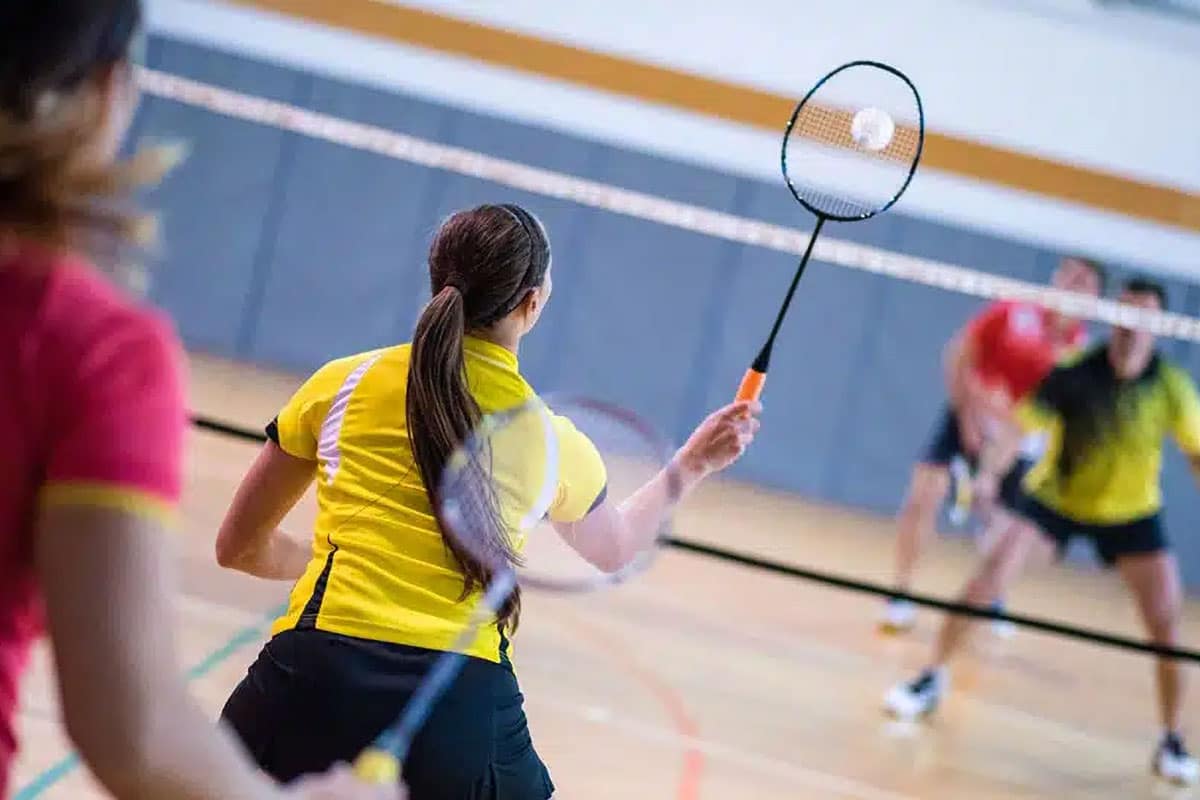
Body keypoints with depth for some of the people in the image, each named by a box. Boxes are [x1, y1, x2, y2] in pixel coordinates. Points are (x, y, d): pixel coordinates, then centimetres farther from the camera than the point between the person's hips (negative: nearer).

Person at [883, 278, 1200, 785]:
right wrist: (990, 472, -45)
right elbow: (1020, 425, -29)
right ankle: (932, 679, 2)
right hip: (1055, 497, -1)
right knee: (989, 576, -17)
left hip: (1133, 511, 1)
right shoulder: (1072, 373, -23)